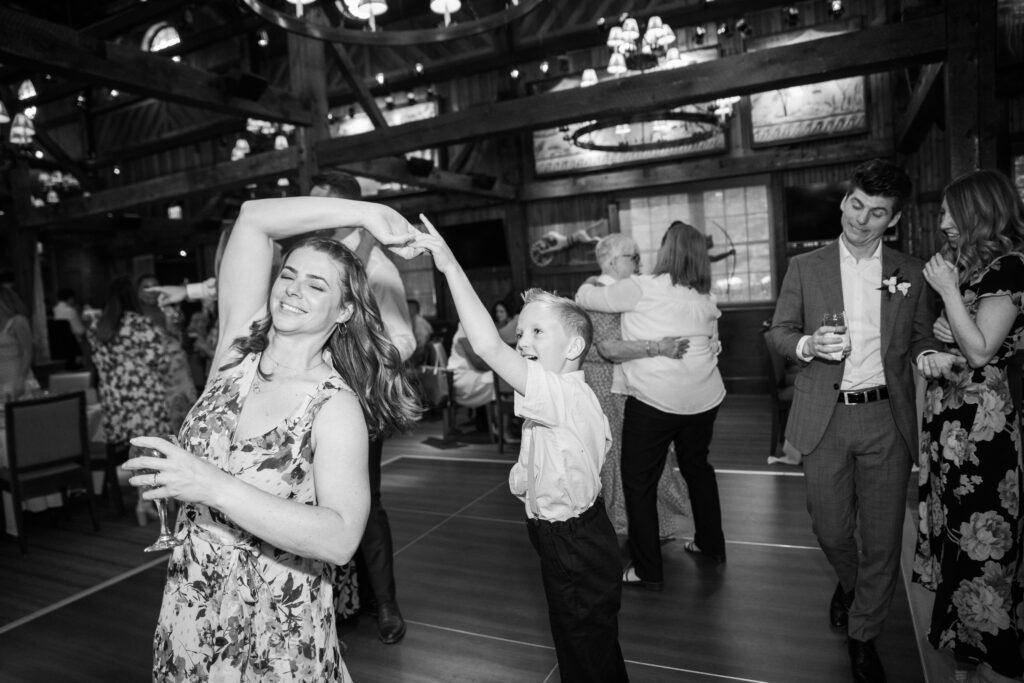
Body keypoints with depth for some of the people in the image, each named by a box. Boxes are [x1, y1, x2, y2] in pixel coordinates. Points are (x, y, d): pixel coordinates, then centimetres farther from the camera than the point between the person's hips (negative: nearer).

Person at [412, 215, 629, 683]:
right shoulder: (570, 398, 5)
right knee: (574, 643, 25)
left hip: (575, 547, -10)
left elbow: (488, 348, -38)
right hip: (570, 539, 10)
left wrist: (450, 265, -37)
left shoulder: (561, 395, -28)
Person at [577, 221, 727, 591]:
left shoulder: (641, 288, -10)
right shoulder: (706, 299, 8)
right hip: (705, 398, 7)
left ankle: (648, 571, 11)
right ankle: (711, 543, 39)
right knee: (697, 466, 24)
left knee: (639, 482, 5)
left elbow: (585, 298, -3)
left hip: (654, 400, -6)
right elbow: (713, 346, 18)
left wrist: (589, 285, 19)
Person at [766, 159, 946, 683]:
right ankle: (848, 582, 43)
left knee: (883, 537, 6)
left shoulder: (910, 273, 7)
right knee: (830, 529, 8)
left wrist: (929, 355, -8)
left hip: (887, 418, 1)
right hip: (825, 418, -1)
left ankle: (863, 635, 28)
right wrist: (808, 344, -15)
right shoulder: (805, 267, 4)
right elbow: (778, 333, 5)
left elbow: (922, 338, 14)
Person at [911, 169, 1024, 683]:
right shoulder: (966, 262, 14)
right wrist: (944, 336, 5)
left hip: (982, 420, -9)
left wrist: (948, 292, -17)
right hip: (950, 415, 9)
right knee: (957, 524, 15)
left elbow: (981, 351, -19)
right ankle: (967, 639, 30)